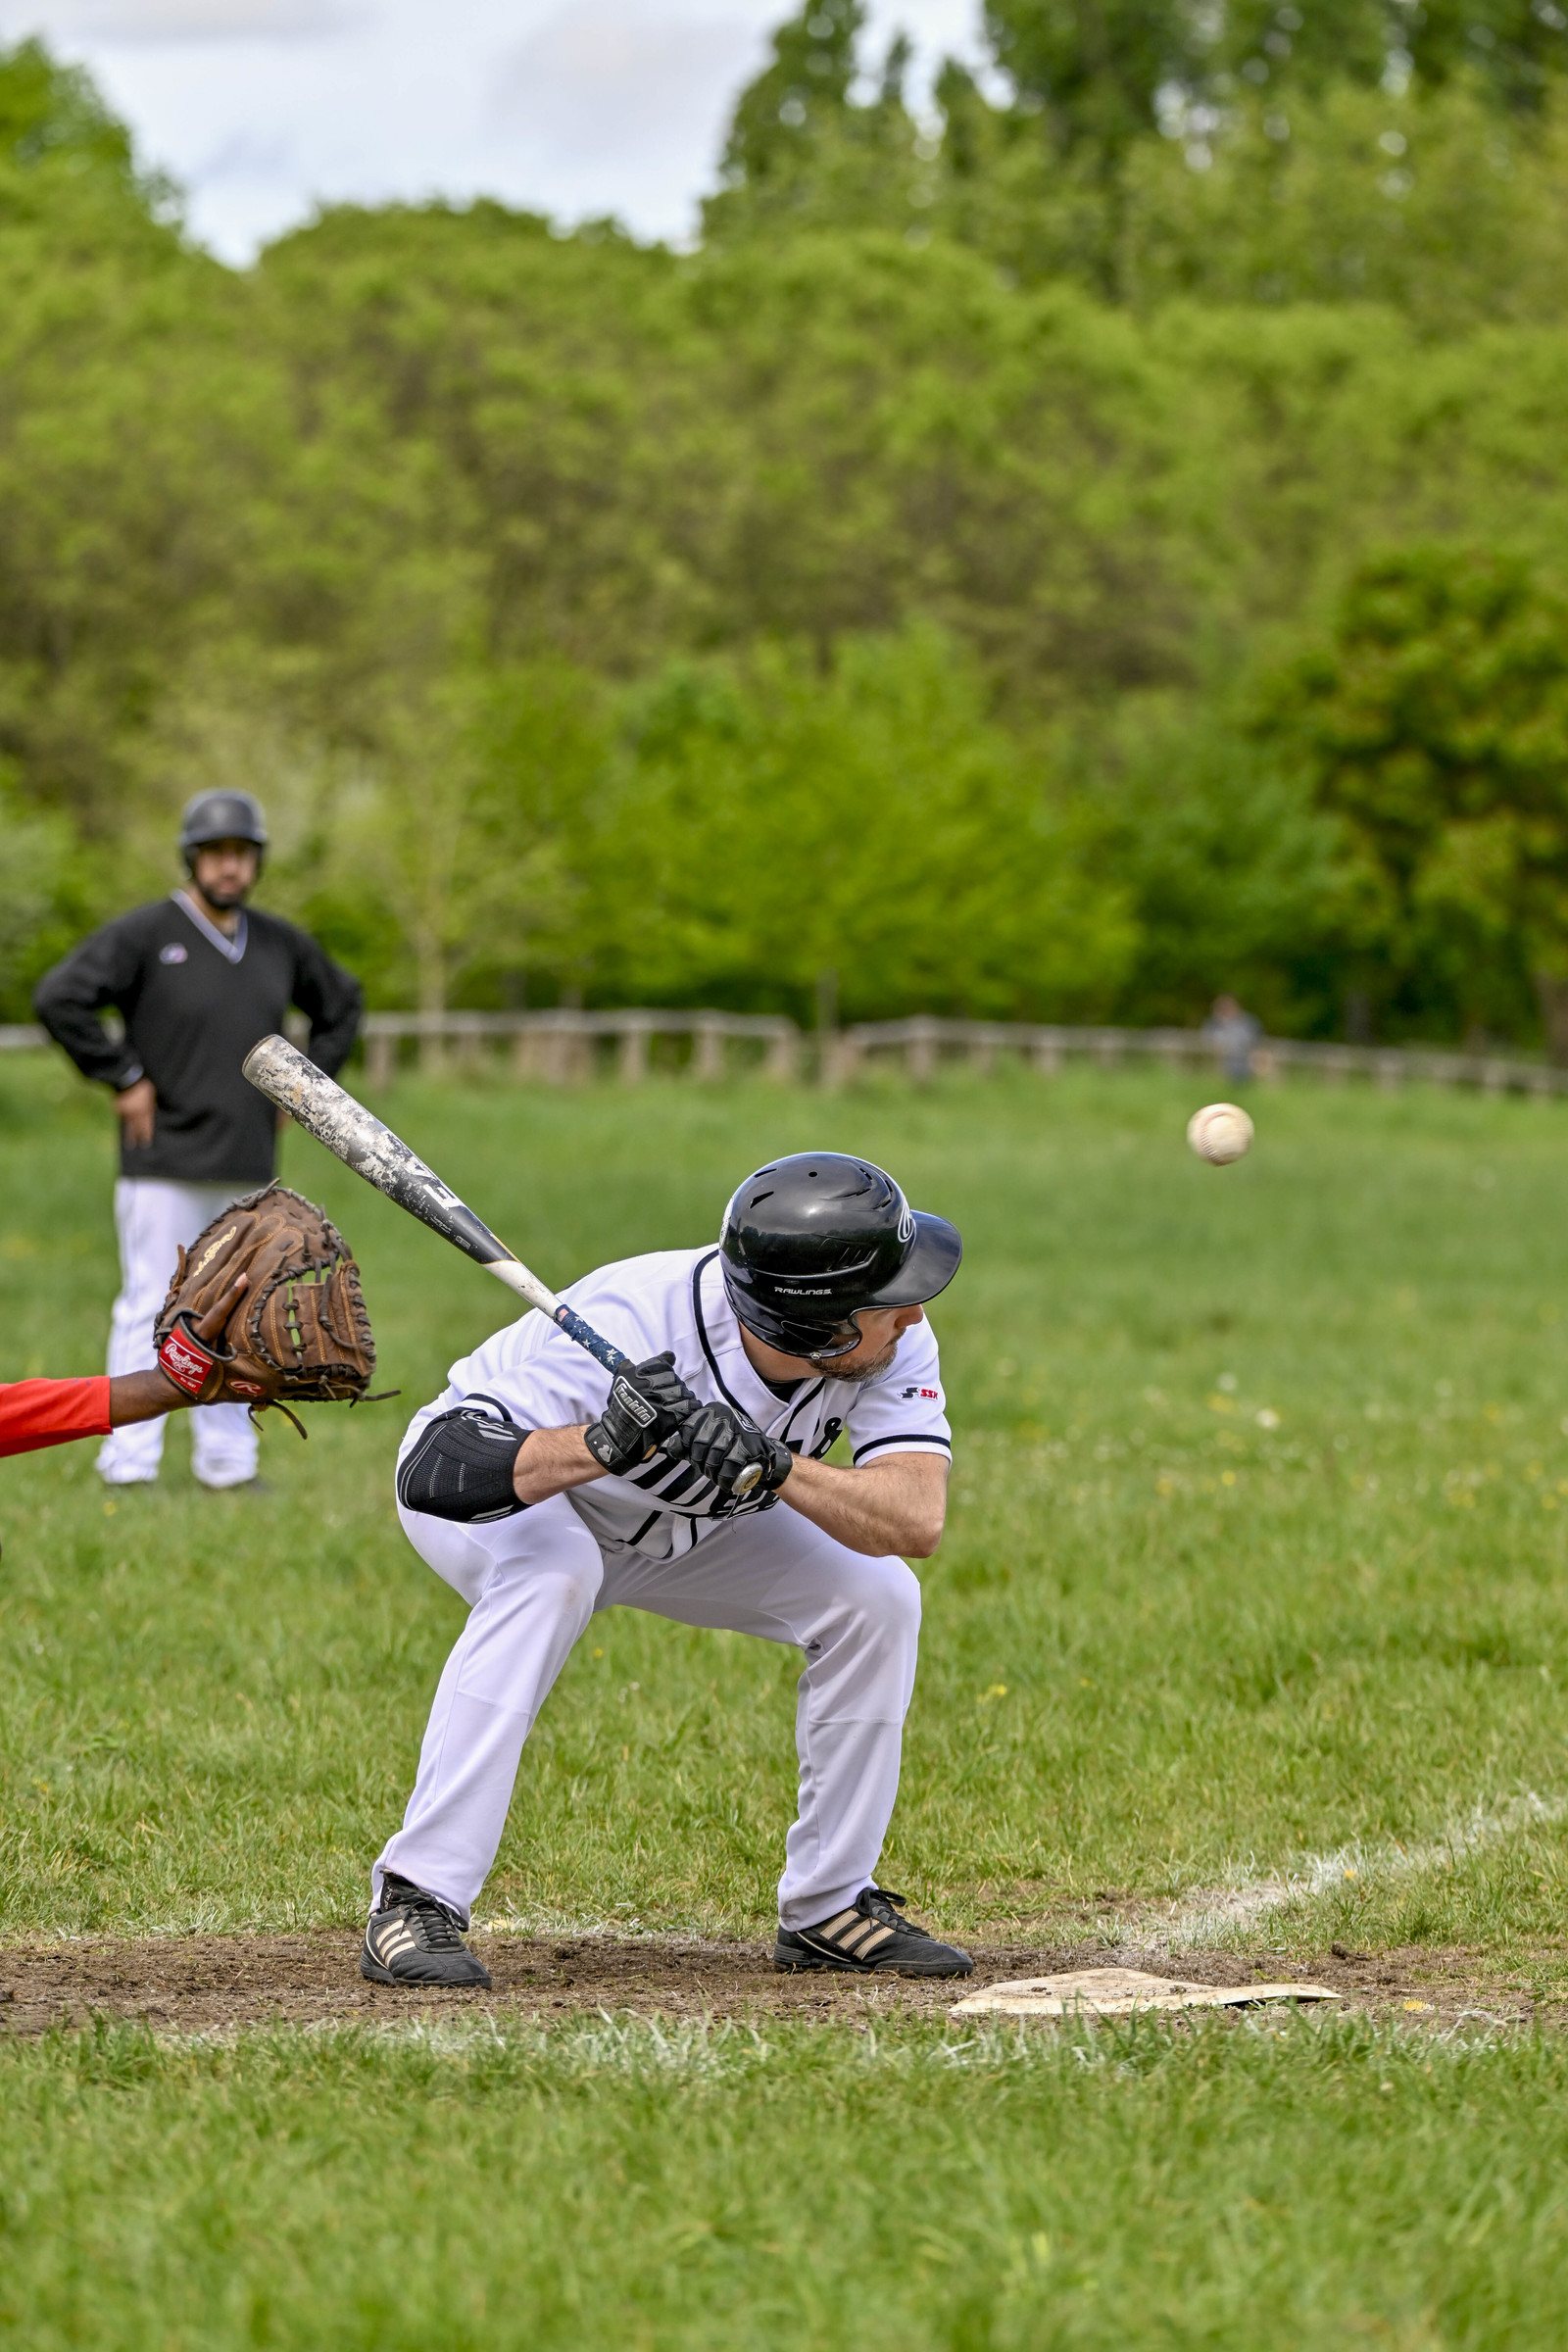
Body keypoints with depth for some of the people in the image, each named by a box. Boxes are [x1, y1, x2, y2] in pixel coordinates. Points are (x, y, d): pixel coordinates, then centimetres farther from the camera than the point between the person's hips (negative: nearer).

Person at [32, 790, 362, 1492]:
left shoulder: (280, 944, 8)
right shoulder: (144, 933, -10)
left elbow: (340, 1004, 24)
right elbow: (58, 999, -18)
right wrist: (125, 1078, -16)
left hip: (247, 1167, 6)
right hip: (165, 1163, -5)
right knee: (150, 1308, -6)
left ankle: (227, 1462, 16)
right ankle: (129, 1465, -3)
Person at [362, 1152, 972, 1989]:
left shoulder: (896, 1343, -27)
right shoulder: (635, 1318, -41)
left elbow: (917, 1520, -37)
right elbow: (434, 1476, -46)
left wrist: (773, 1468, -51)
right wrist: (597, 1447, -61)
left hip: (686, 1526, 5)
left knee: (875, 1598, -13)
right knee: (549, 1571, -37)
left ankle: (827, 1906, 2)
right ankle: (414, 1900, -31)